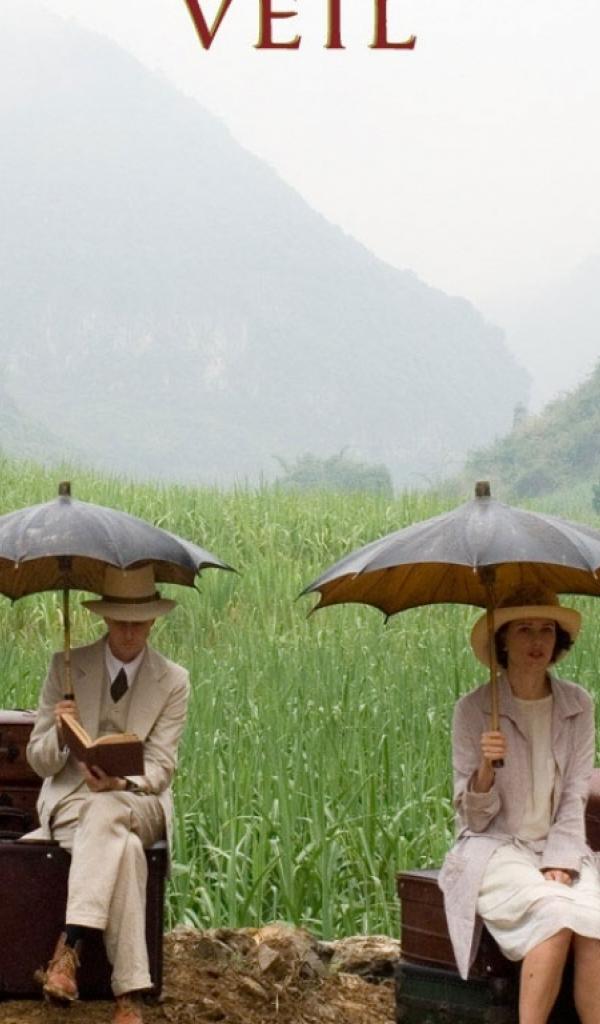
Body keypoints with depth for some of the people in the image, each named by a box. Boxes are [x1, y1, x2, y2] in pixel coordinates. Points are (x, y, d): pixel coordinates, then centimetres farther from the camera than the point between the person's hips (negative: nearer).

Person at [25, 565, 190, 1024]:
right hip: (69, 801, 0)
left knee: (104, 813, -39)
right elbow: (40, 761, 4)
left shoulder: (173, 681, 4)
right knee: (123, 848, -36)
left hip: (139, 803, 0)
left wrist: (120, 784, -26)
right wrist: (59, 733, -21)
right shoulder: (67, 668, 5)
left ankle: (70, 946, -46)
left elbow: (161, 768, -3)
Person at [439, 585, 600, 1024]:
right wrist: (485, 768, -23)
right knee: (556, 915, -31)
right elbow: (475, 818, -3)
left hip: (561, 850, 3)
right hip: (494, 850, -3)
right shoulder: (473, 710, -5)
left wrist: (560, 863, -10)